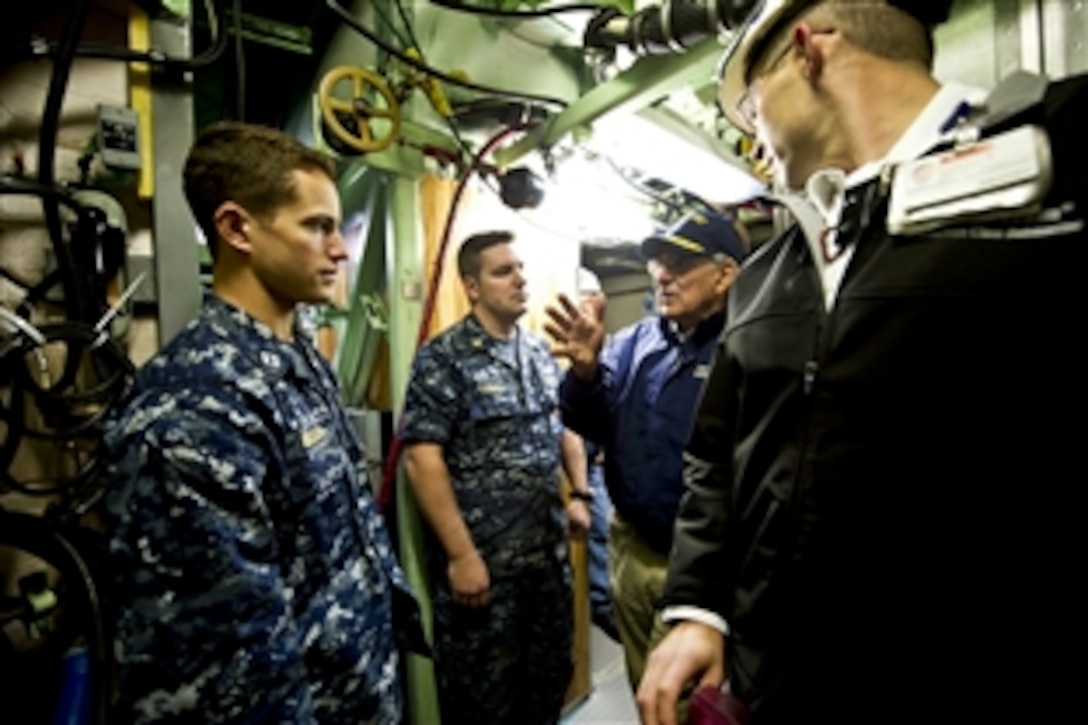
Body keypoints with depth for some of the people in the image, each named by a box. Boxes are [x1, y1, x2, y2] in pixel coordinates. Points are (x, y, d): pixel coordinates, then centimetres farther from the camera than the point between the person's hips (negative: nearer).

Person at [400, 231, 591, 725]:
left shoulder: (540, 352, 8)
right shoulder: (443, 359, -12)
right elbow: (421, 458, -18)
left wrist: (580, 493, 6)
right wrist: (462, 555, -19)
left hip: (549, 551, 6)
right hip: (481, 559, -6)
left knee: (549, 675, 20)